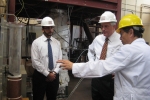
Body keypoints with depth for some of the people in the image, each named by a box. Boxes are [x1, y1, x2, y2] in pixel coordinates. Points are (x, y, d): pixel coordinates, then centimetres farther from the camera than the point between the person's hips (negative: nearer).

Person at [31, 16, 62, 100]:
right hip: (40, 75, -3)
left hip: (54, 76, 4)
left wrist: (54, 72, -10)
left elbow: (60, 60, 3)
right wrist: (47, 74, -14)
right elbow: (35, 61, -12)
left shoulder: (57, 43, 5)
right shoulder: (36, 42, -7)